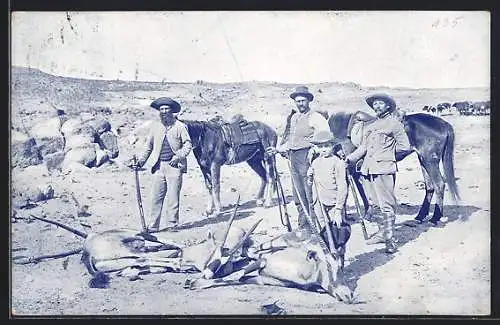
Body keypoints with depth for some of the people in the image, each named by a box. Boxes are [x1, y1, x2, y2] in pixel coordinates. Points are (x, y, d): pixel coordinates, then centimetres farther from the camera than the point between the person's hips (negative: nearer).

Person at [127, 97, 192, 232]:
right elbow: (148, 146, 17)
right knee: (156, 196, 1)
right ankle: (153, 226, 6)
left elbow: (188, 144, 4)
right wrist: (140, 161, 12)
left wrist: (178, 157, -9)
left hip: (174, 165, -3)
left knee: (173, 197, 0)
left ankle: (172, 224, 10)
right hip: (158, 165, 3)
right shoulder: (155, 126, 12)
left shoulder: (179, 126, 2)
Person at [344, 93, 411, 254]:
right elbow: (363, 148, 16)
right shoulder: (370, 126, 18)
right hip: (368, 168, 7)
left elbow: (404, 146, 1)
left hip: (383, 169, -7)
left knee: (386, 205, -9)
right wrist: (349, 158, 3)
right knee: (375, 204, 14)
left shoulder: (394, 123, 1)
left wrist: (386, 151, 5)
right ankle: (382, 233, 26)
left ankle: (390, 240, -7)